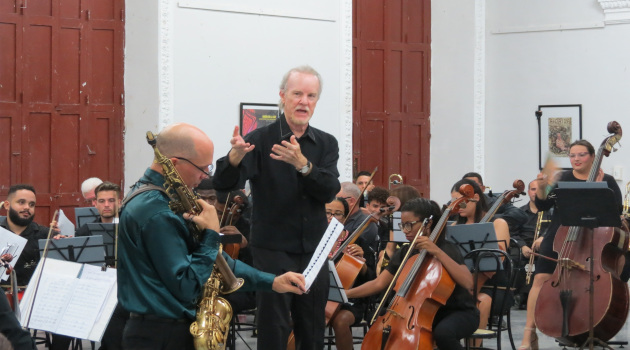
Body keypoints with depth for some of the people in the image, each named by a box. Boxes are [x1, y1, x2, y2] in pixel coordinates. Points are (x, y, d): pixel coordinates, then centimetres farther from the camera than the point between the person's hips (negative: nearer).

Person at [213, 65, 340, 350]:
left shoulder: (326, 143, 8)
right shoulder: (261, 140, -3)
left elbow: (329, 191, -9)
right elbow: (224, 183, -16)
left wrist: (302, 164, -28)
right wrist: (235, 156, -38)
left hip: (313, 252, 4)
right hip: (273, 251, -4)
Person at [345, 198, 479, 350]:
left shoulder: (447, 249, -15)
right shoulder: (405, 253, 4)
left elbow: (468, 283, -31)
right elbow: (378, 283, 1)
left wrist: (438, 252, -34)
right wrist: (344, 293, -10)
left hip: (459, 312, -6)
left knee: (442, 332, -38)